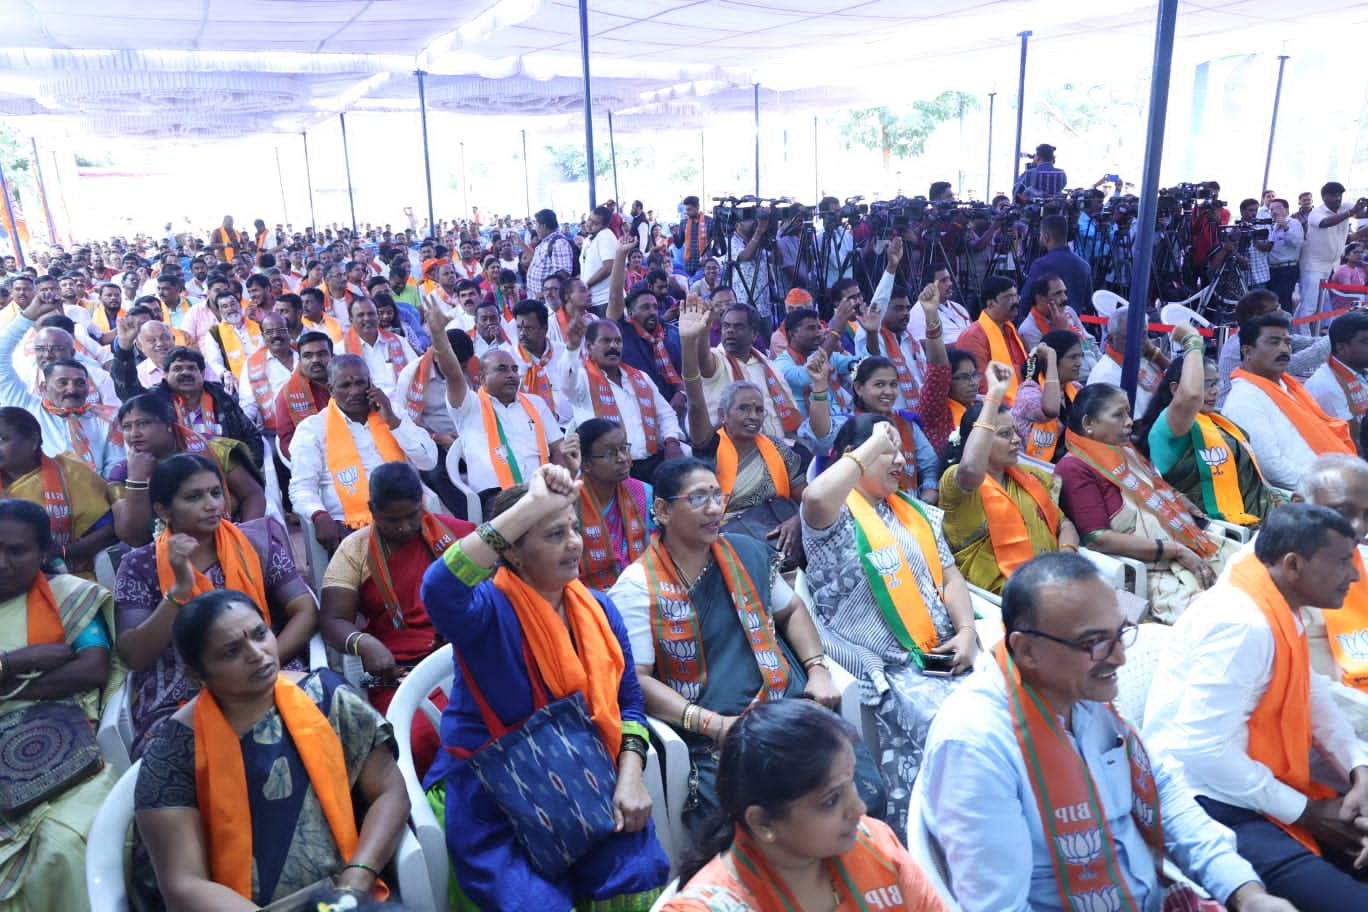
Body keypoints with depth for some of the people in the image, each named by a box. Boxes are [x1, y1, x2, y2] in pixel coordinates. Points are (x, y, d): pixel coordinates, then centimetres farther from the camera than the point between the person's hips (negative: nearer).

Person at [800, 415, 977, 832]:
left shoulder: (915, 511, 18)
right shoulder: (835, 517, -6)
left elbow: (950, 575, 16)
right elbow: (814, 497, -30)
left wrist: (966, 631, -2)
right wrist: (872, 445, -17)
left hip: (945, 656, 7)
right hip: (888, 668, -7)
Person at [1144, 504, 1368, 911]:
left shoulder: (1280, 607, 6)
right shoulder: (1242, 622, -24)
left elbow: (1312, 695, 15)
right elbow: (1203, 751, -27)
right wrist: (1305, 812, -15)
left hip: (1262, 788, 10)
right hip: (1207, 806, -10)